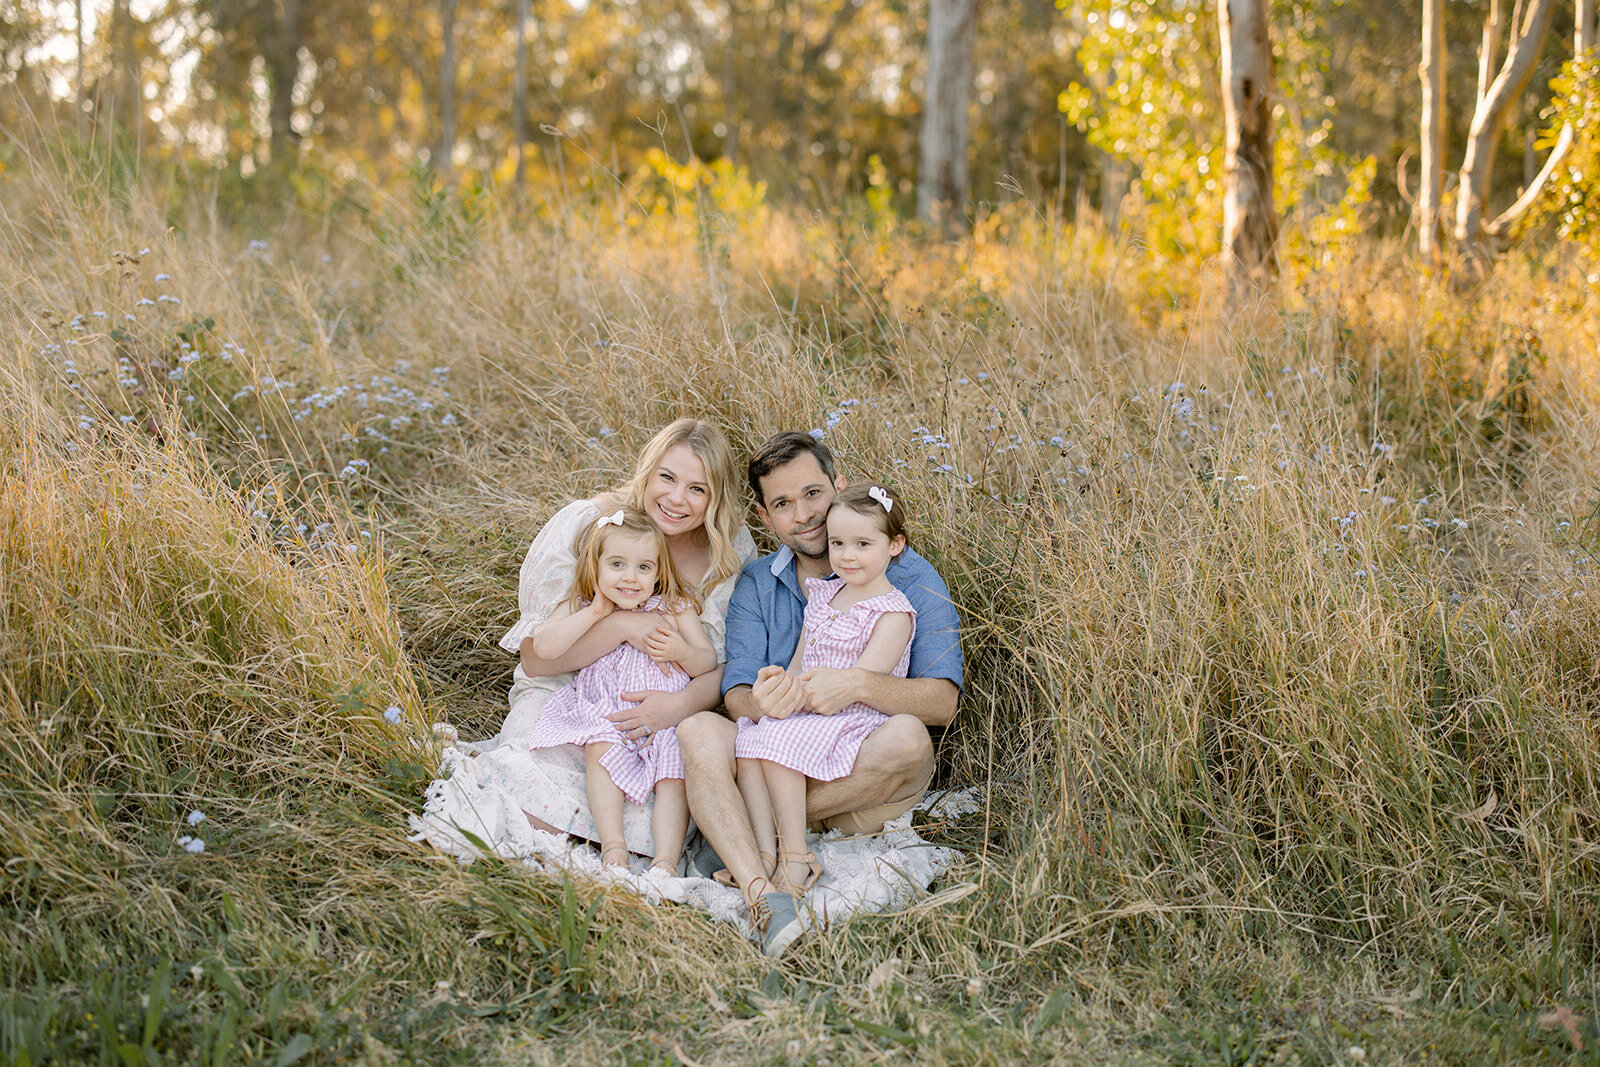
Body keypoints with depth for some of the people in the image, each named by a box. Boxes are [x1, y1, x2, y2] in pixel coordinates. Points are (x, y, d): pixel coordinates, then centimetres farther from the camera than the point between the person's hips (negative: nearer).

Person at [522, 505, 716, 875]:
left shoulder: (674, 609, 6)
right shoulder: (582, 609, 7)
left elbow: (708, 662, 8)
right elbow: (543, 647, -10)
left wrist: (683, 652, -15)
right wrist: (596, 612, -11)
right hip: (605, 716, 0)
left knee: (673, 777, -23)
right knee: (601, 748, -29)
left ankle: (666, 861, -30)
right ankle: (612, 846, -31)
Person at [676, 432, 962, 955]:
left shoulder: (910, 579, -3)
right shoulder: (756, 584, 9)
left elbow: (942, 702, -13)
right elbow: (736, 693, -2)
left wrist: (860, 685, -32)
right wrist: (760, 703, -28)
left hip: (859, 773, -2)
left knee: (906, 737, -35)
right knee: (698, 730, -25)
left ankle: (733, 836, -21)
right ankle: (763, 895, -45)